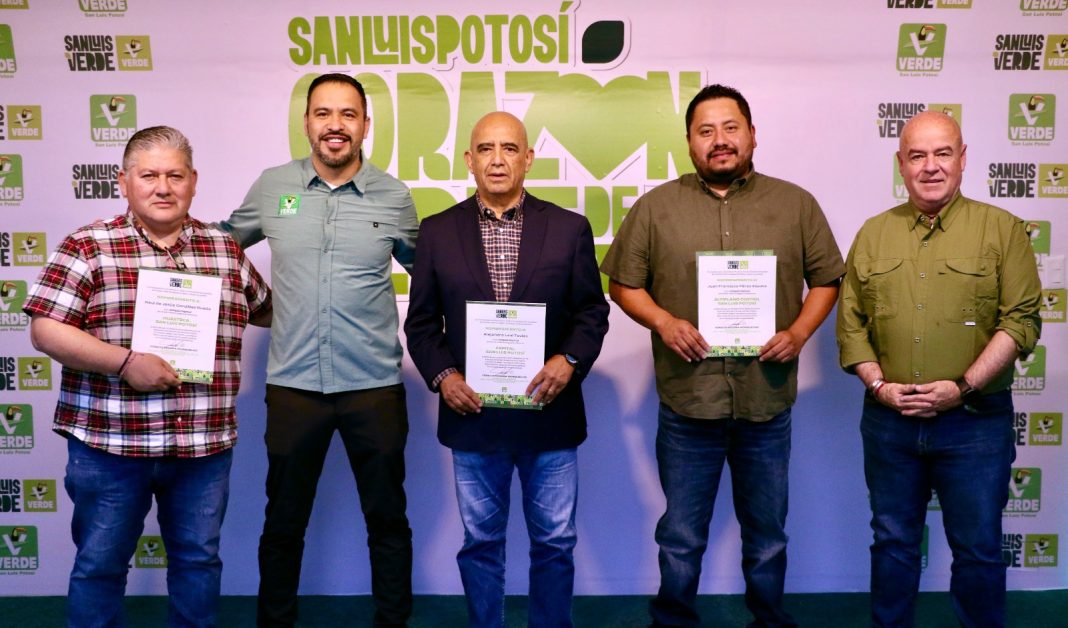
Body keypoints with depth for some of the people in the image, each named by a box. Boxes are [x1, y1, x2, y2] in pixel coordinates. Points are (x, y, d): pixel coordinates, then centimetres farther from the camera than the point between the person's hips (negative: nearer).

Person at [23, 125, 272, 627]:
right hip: (108, 444, -2)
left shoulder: (226, 250, 8)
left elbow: (266, 310, 22)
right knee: (99, 564, 12)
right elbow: (45, 331, -9)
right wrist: (126, 363, -18)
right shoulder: (88, 247, -3)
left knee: (199, 561, 15)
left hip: (205, 444, 3)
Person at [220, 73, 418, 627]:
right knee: (283, 521, 14)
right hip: (293, 384, 1)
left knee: (387, 518, 12)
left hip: (375, 384, 0)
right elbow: (227, 242, 19)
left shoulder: (393, 196, 0)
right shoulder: (271, 187, 2)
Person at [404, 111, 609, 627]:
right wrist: (442, 375, -10)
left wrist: (569, 359, -14)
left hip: (548, 413, 0)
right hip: (473, 414, 1)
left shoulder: (569, 228, 2)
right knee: (480, 542, 13)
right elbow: (421, 322, 5)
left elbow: (592, 311, 2)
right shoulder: (438, 232, 4)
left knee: (555, 542, 10)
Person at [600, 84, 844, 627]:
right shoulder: (655, 208, 2)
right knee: (681, 538, 13)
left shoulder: (795, 204, 4)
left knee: (767, 535, 19)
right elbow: (623, 283, 4)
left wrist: (798, 333, -8)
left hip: (768, 403, 1)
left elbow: (826, 279, 8)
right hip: (687, 402, -1)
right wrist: (662, 321, -13)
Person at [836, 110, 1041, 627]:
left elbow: (1021, 320, -8)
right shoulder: (874, 234, 7)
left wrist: (963, 386, -16)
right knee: (892, 542, 16)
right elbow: (850, 322, 4)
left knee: (978, 549, 9)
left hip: (976, 420, -2)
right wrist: (878, 385, -9)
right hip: (889, 420, 3)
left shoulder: (1002, 230, -2)